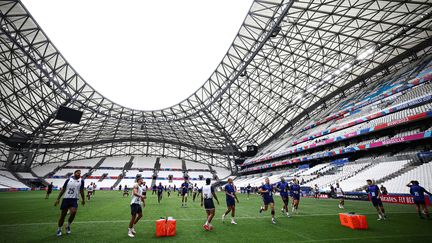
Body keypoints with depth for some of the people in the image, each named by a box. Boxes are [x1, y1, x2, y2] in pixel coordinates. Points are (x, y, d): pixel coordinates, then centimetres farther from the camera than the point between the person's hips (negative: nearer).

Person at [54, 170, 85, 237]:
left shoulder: (81, 180, 0)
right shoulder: (69, 179, 0)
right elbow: (63, 189, 8)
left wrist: (83, 199, 16)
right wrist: (58, 199, 6)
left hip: (74, 199, -1)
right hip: (66, 198, 1)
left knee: (73, 212, -20)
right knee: (63, 215, 6)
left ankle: (68, 226, 7)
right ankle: (59, 229, 30)